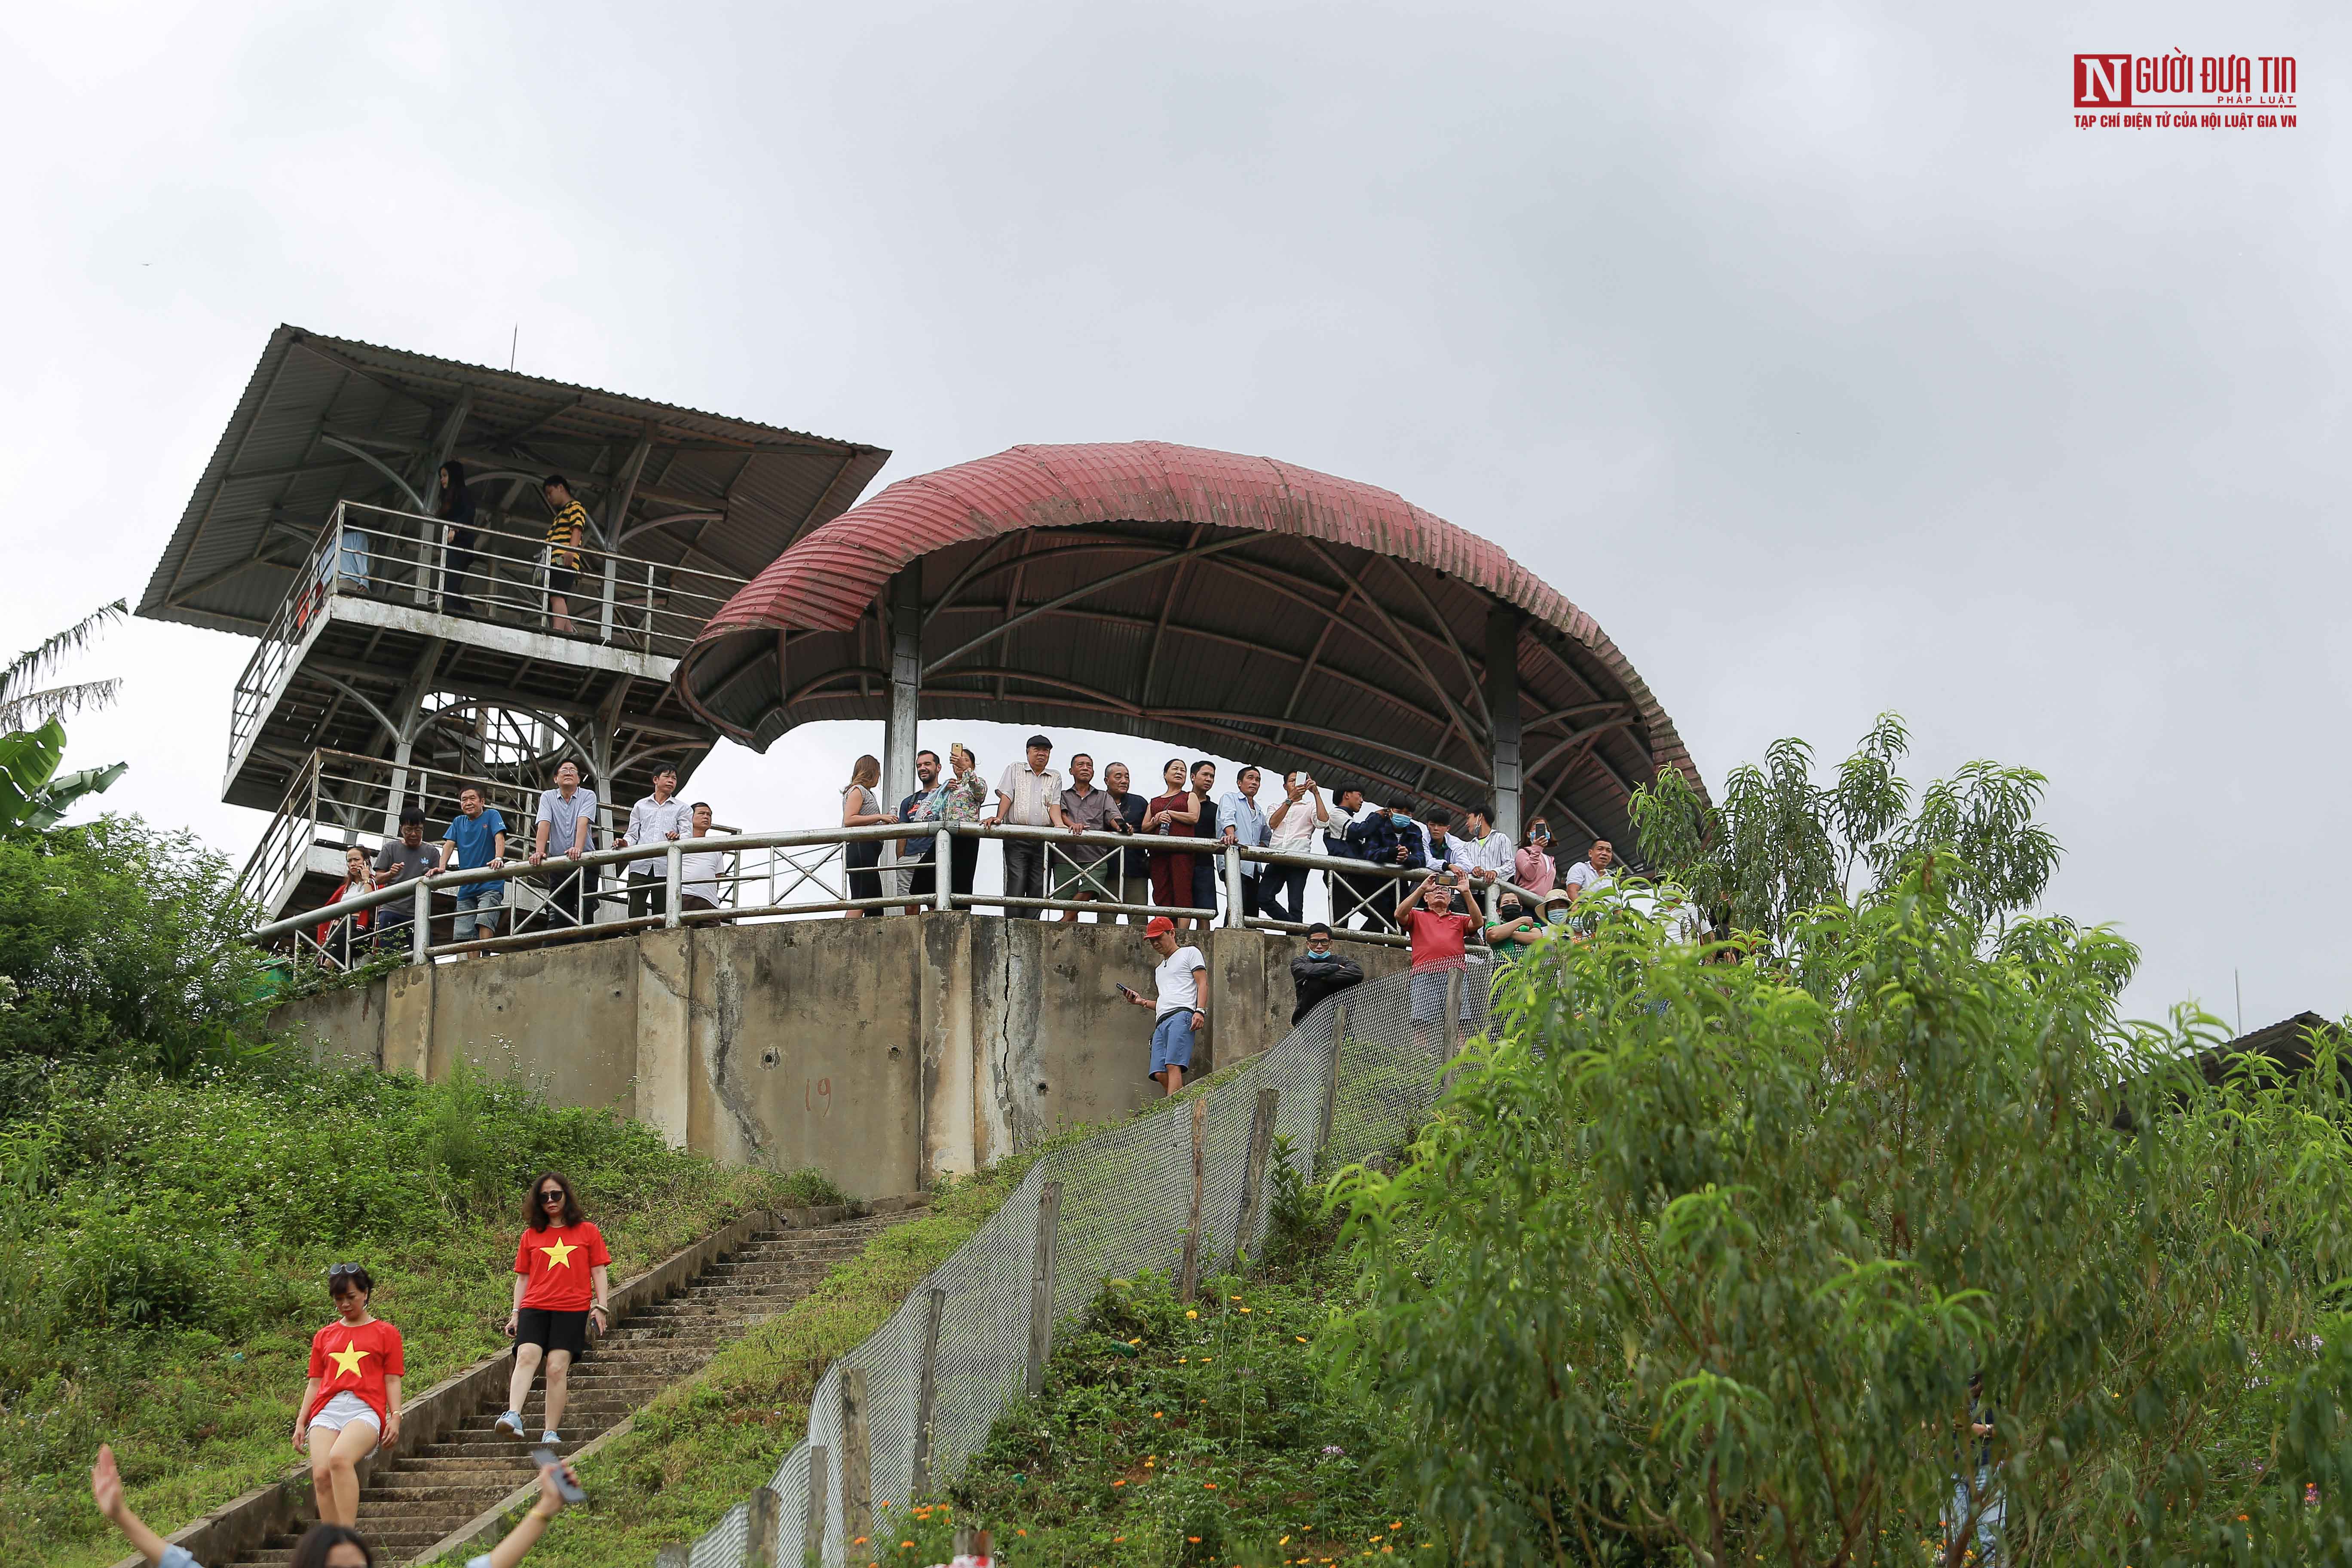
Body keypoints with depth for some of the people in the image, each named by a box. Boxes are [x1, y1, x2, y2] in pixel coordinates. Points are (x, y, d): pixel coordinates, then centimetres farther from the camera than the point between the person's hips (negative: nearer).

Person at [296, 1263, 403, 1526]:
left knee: (340, 1458, -33)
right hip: (327, 1410, 4)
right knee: (321, 1474, -20)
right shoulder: (324, 1336, 24)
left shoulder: (385, 1333, 15)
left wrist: (396, 1417, -3)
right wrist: (300, 1423, 16)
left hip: (366, 1409, -4)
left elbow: (392, 1380, 10)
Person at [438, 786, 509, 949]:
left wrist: (498, 858, -30)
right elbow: (449, 844, 9)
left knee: (484, 923, -24)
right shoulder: (459, 822, 19)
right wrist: (442, 867, -9)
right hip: (466, 887, 6)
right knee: (464, 934, -3)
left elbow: (499, 838, -11)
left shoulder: (491, 816, 4)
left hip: (490, 885, -6)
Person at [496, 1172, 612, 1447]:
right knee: (526, 1356, -22)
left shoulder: (587, 1232, 13)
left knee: (557, 1367, -12)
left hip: (572, 1310, -1)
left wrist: (601, 1307, 1)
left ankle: (551, 1433, -9)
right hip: (535, 1308, 1)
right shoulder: (531, 1236, 17)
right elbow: (522, 1278, 19)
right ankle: (513, 1416, -36)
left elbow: (599, 1272, 12)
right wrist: (516, 1314, 12)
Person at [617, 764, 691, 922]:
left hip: (666, 869, -1)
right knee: (636, 914, -10)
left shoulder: (682, 808, 16)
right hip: (640, 867, 1)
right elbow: (633, 834, 16)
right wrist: (625, 843, -8)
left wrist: (677, 837, -23)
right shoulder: (641, 806, 22)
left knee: (662, 915, -3)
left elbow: (687, 834, 1)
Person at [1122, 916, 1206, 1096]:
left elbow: (1203, 983, 2)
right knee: (1159, 1073, -12)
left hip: (1182, 1015, -7)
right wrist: (1142, 1002, 19)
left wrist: (1199, 1011, -13)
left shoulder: (1190, 953, 15)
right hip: (1161, 1022, 8)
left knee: (1173, 1065, -24)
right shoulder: (1159, 969, 36)